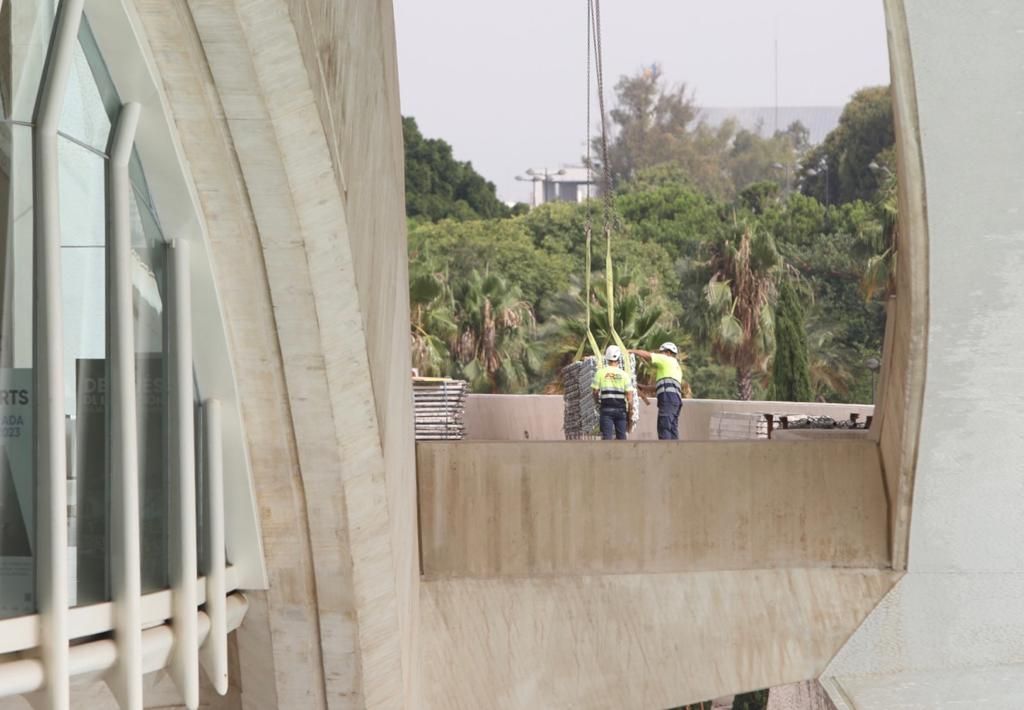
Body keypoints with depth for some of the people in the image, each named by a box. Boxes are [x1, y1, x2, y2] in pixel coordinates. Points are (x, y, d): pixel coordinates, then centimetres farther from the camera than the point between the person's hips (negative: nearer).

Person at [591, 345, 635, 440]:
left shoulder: (601, 372, -1)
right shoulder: (624, 374, 2)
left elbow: (595, 391, 1)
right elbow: (629, 396, -1)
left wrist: (597, 402, 22)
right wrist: (630, 411, 9)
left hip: (606, 408, -1)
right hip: (621, 409, 1)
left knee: (607, 436, -6)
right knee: (621, 436, 10)